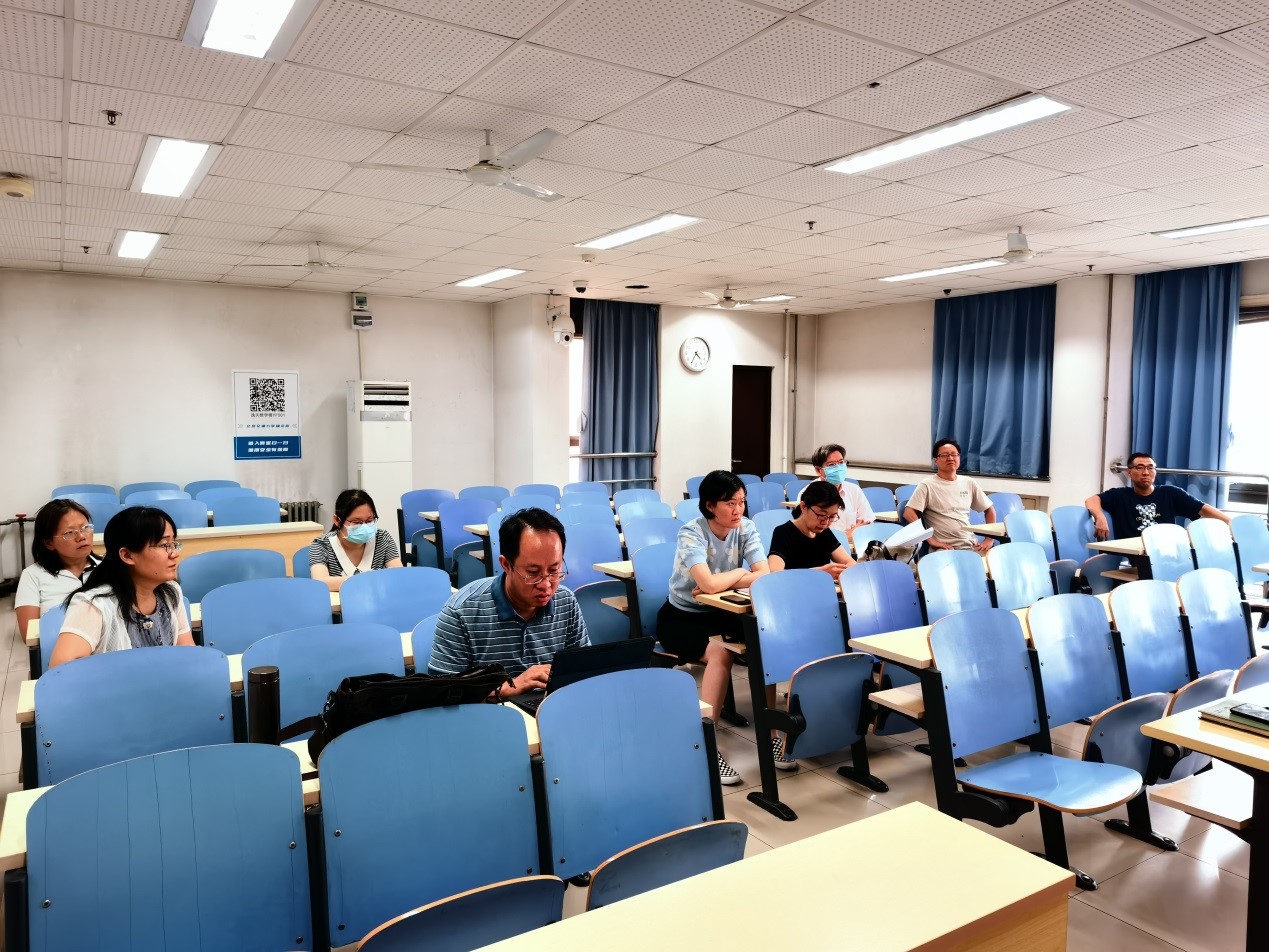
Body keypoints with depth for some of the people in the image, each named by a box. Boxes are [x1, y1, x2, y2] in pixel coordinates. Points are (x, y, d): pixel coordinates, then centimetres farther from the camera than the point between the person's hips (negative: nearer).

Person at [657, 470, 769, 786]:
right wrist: (741, 573, -17)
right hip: (681, 616, -4)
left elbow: (765, 576, -14)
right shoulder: (691, 533, -21)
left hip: (720, 612, 5)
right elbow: (708, 584, -35)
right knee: (721, 653, -33)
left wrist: (720, 583, -21)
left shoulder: (746, 528, -5)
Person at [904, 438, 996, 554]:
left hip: (972, 545, 5)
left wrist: (989, 539, 9)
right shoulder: (927, 485, -1)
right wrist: (931, 540, -15)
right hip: (944, 548, -4)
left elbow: (990, 509, 23)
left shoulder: (969, 483, 14)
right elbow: (908, 514, -10)